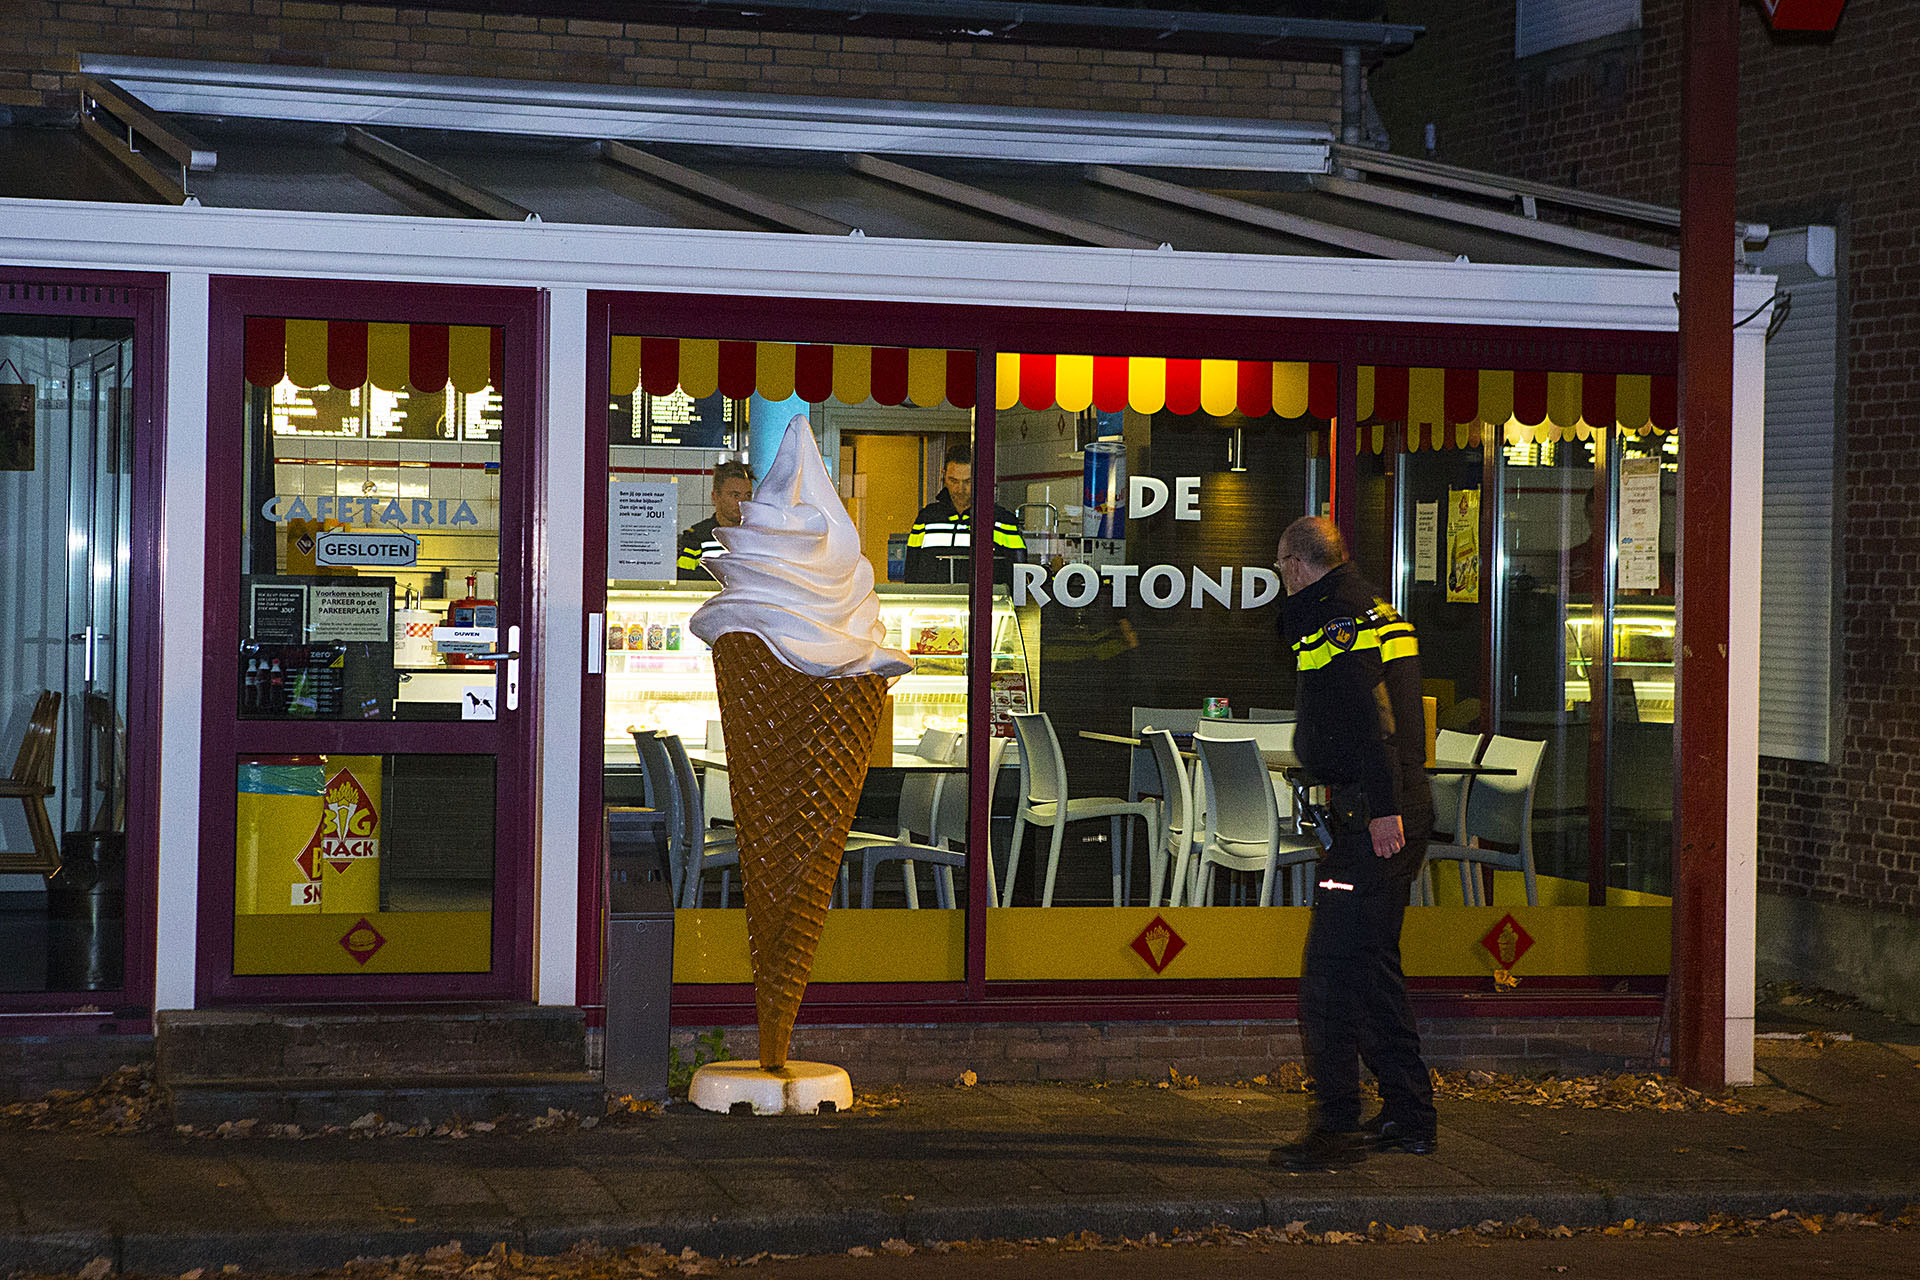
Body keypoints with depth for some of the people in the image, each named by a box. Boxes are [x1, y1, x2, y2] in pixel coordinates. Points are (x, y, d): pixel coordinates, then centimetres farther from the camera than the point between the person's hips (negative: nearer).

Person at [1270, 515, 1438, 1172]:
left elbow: (1370, 718, -23)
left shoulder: (1333, 623, -13)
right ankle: (1407, 1116, 22)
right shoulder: (1375, 610, 18)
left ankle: (1336, 1128, -9)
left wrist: (1382, 809, -26)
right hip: (1405, 812, 10)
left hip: (1374, 818, -10)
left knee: (1330, 973, -9)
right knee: (1374, 964, 17)